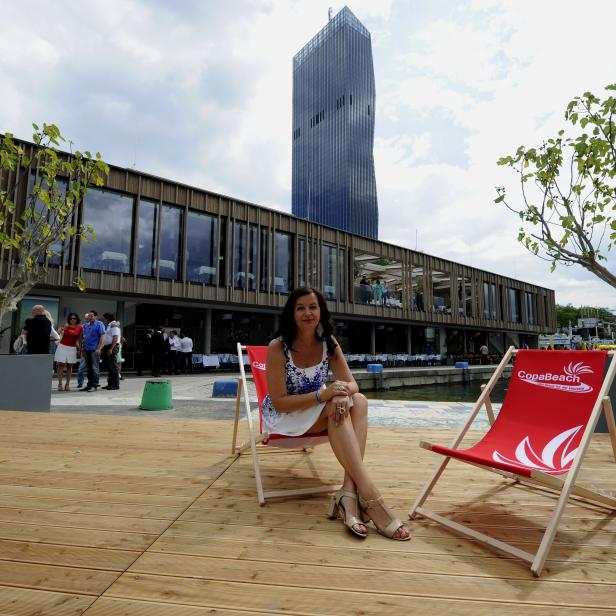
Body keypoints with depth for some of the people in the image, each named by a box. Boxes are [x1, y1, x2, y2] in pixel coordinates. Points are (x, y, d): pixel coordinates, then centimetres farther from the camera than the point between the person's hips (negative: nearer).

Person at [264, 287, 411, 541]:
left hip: (317, 410, 5)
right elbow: (279, 402, -20)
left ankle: (349, 493, -33)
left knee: (358, 401, -24)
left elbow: (351, 384, -7)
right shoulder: (278, 347, -19)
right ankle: (369, 496, -36)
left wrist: (342, 394, -32)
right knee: (334, 407, -32)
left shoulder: (328, 343, -4)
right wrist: (323, 395, -34)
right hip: (283, 415, -5)